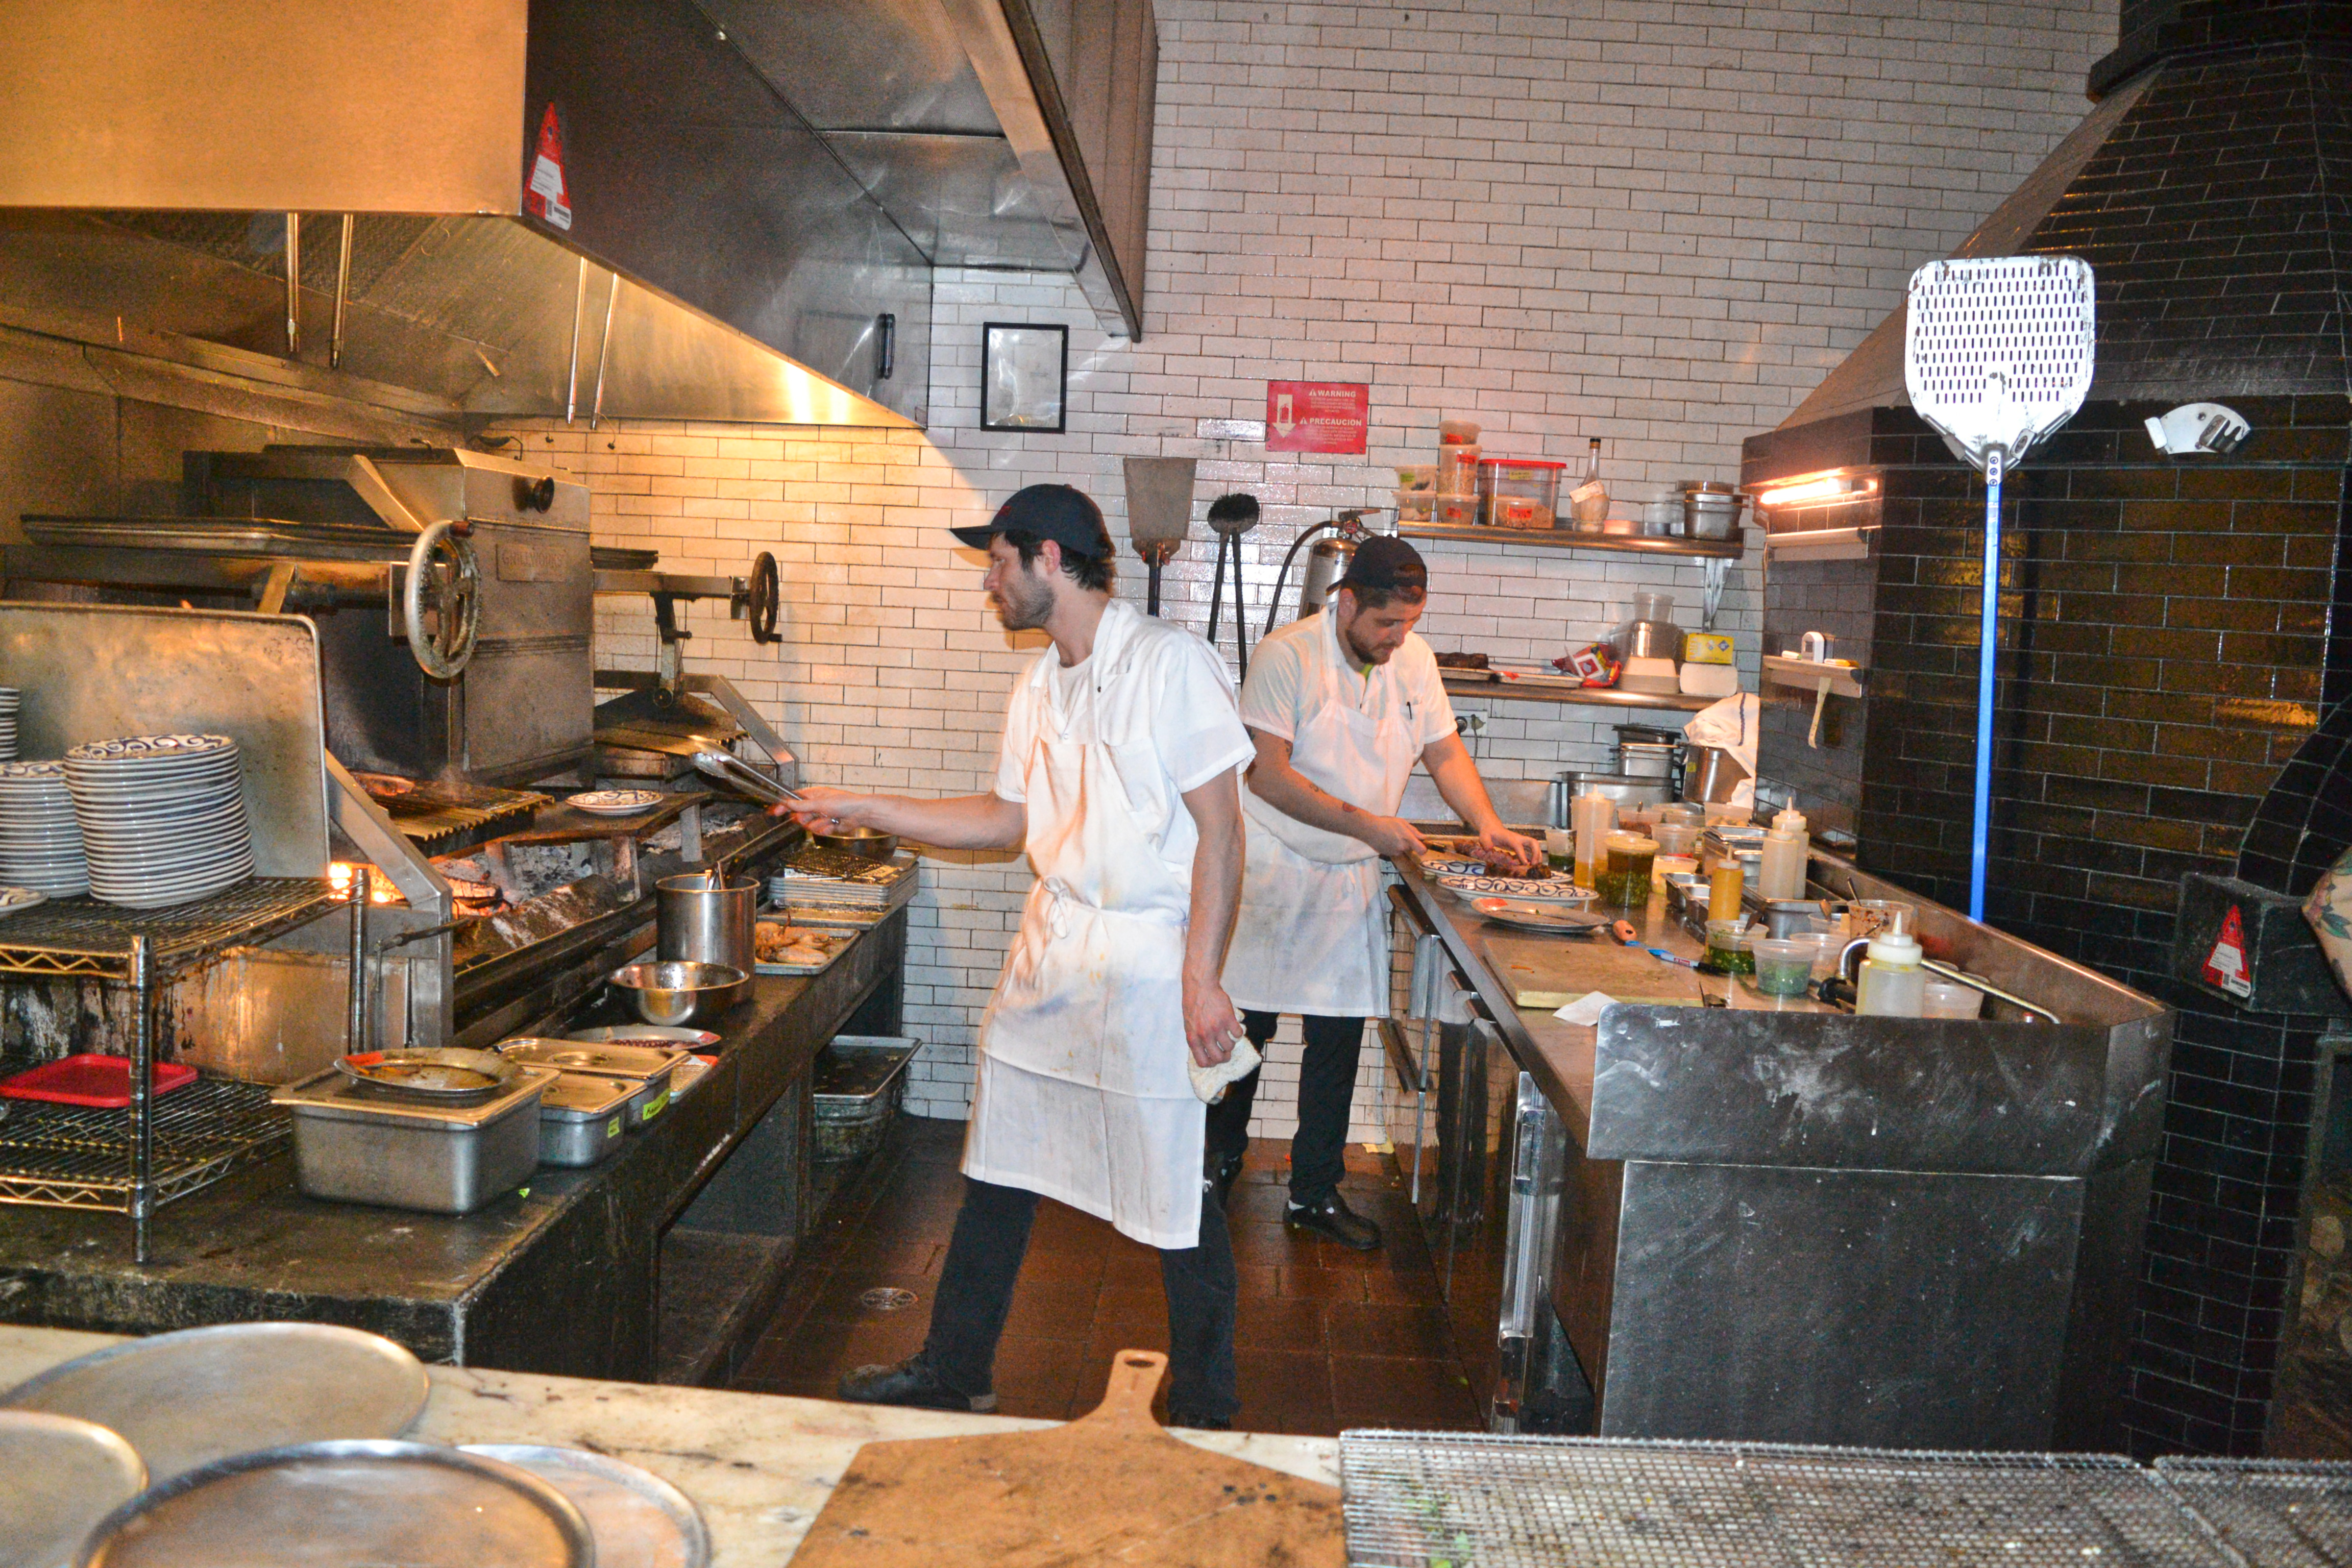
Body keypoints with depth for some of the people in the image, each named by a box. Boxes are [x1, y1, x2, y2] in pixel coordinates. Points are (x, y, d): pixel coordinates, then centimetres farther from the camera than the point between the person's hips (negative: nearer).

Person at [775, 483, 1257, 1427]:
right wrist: (864, 810, 19)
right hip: (1050, 950, 8)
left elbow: (1220, 831, -15)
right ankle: (954, 1371, 33)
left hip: (1148, 961, -7)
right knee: (997, 1174, 16)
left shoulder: (1170, 664, -13)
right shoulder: (1039, 688, 11)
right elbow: (1008, 820, 20)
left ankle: (1204, 1412, 22)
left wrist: (1202, 981, -20)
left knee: (1177, 1200, 3)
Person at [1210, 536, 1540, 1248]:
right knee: (1244, 1027, 6)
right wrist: (1367, 825, -21)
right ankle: (1219, 1159, 28)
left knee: (1339, 1040, 8)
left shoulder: (1415, 659, 4)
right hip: (1271, 870, -5)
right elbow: (1269, 774, -19)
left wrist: (1488, 825, -7)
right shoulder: (1287, 655, -15)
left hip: (1350, 882, 5)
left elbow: (1445, 750, 10)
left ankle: (1316, 1190, 20)